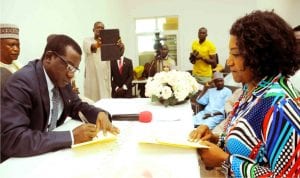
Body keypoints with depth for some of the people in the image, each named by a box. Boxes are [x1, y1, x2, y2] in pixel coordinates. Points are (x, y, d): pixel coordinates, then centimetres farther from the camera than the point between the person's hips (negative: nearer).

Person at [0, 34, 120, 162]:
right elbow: (12, 139, -31)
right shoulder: (22, 82, -22)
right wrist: (71, 137, -31)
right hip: (21, 160, -6)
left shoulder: (61, 79, -1)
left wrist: (100, 114, -9)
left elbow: (77, 106, 12)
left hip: (50, 152, 7)